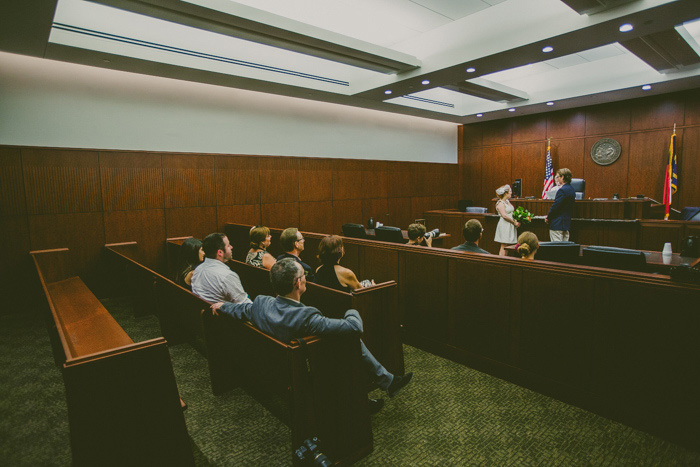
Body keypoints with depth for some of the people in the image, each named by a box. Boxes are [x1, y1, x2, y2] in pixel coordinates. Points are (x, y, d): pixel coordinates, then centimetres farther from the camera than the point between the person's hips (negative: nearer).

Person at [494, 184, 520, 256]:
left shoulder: (507, 201, 16)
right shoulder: (500, 203, -11)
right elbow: (504, 216, -19)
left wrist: (516, 221, 5)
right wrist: (514, 222, -14)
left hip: (510, 226, 9)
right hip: (504, 226, -9)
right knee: (503, 246, -8)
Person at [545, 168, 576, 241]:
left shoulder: (562, 190, -18)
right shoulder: (571, 189, 12)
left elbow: (555, 207, -19)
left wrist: (548, 218, -5)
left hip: (557, 224, -10)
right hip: (567, 222, 10)